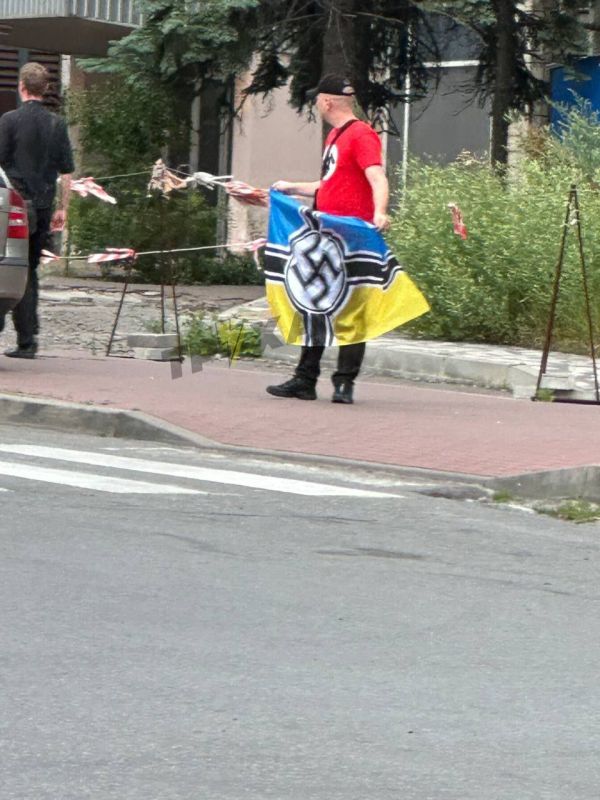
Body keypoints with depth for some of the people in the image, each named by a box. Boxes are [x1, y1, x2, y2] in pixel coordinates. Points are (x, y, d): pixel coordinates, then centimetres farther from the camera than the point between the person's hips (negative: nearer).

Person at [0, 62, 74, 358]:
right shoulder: (57, 124, 5)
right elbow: (67, 172, 8)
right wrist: (62, 209, 15)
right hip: (43, 206, 4)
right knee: (30, 269, 17)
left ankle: (26, 339, -7)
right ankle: (31, 332, 18)